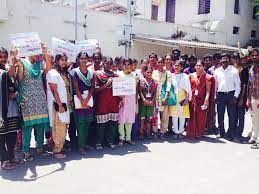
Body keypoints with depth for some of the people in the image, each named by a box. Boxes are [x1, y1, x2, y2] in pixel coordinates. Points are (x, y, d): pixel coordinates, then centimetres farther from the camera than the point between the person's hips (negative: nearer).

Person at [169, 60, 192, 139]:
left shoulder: (185, 76, 2)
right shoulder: (171, 76, 7)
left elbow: (187, 88, 0)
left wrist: (187, 98, -6)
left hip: (182, 97, -1)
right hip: (173, 97, 1)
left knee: (182, 115, 0)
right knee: (174, 115, 0)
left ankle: (181, 132, 11)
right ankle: (176, 132, 9)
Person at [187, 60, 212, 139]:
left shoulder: (207, 77, 1)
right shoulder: (191, 76, 10)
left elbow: (208, 89, -5)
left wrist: (207, 99, -17)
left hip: (201, 99, -2)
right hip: (192, 99, 2)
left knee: (201, 117, 2)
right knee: (192, 116, 4)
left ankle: (199, 133, 14)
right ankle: (191, 133, 13)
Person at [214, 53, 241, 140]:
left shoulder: (234, 70, -1)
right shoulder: (217, 71, 7)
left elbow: (237, 84, -1)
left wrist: (236, 96, -8)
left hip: (230, 94, -3)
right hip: (220, 95, 3)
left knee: (231, 115, 0)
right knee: (220, 115, 7)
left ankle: (230, 134, 10)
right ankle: (221, 132, 20)